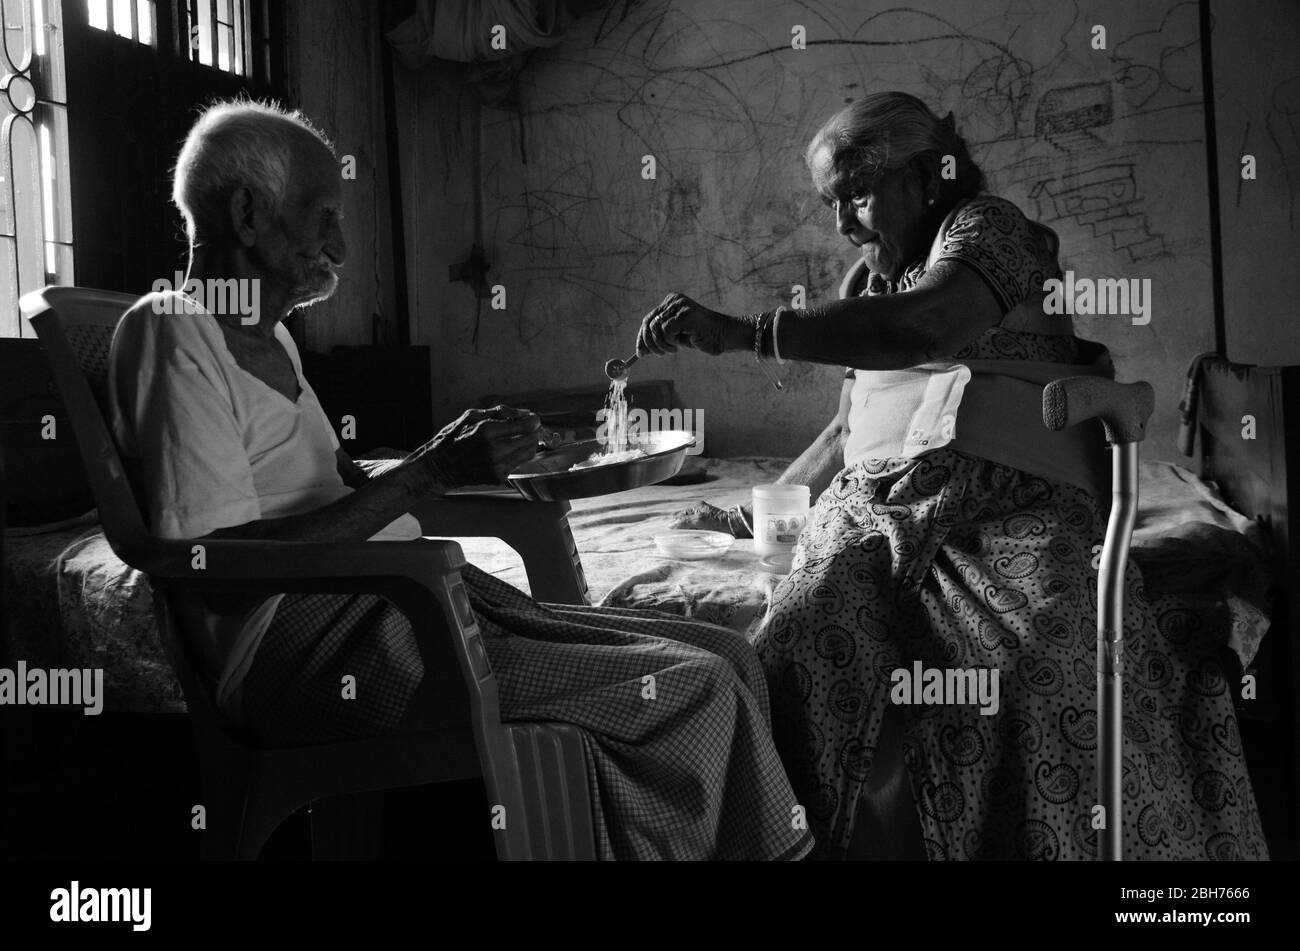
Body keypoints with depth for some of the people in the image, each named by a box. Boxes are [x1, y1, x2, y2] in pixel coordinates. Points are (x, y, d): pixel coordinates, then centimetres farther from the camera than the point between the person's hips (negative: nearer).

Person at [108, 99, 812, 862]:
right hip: (310, 647, -10)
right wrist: (428, 475, -18)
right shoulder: (170, 332, -8)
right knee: (692, 690, -18)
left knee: (726, 657, -1)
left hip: (392, 605, 10)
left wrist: (448, 455, 7)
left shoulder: (269, 333, 21)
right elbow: (225, 565, -19)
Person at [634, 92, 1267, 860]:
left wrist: (740, 332, -23)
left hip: (1007, 504, -5)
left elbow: (928, 325, -17)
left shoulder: (987, 225, 6)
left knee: (1047, 680, -35)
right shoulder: (871, 283, 30)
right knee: (794, 649, -27)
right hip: (875, 507, 6)